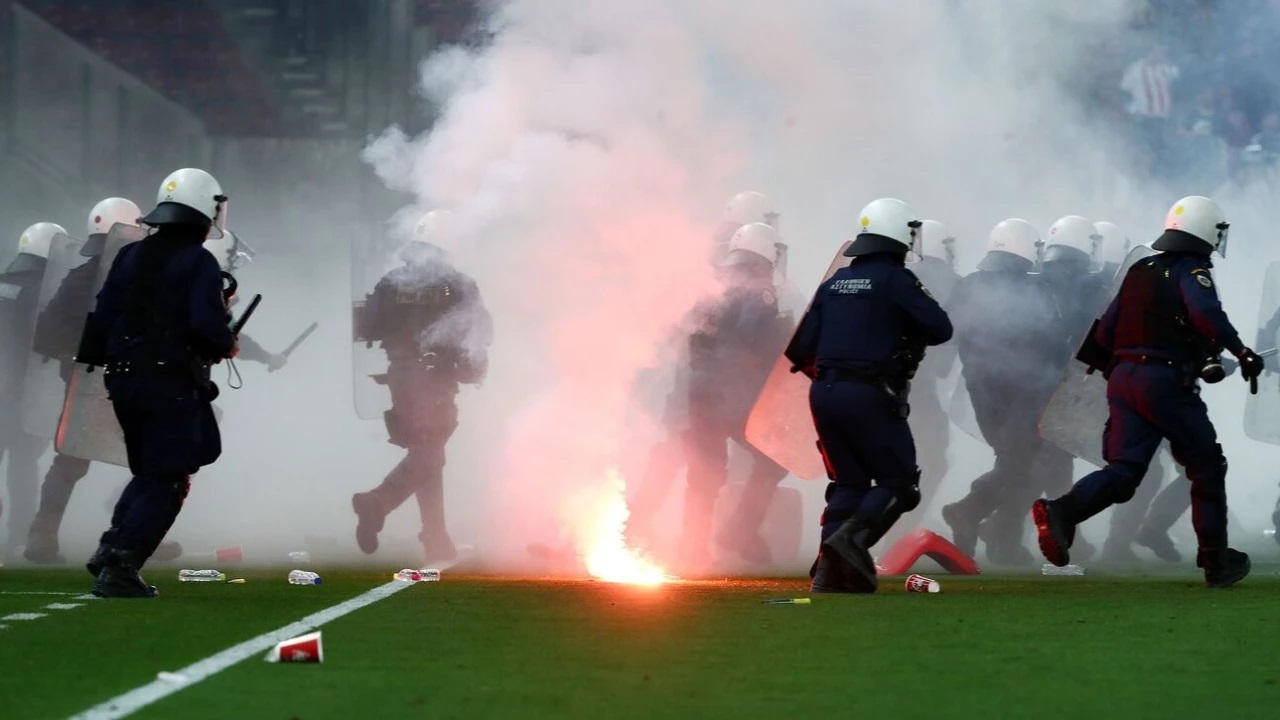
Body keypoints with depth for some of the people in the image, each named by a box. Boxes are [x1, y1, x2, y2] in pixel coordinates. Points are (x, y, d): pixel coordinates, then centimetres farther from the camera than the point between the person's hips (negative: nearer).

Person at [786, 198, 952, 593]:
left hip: (824, 393, 6)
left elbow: (801, 348, 12)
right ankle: (853, 537, -19)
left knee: (849, 483, 16)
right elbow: (941, 329, -6)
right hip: (869, 395, -6)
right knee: (898, 482, 4)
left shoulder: (836, 282, 13)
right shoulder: (896, 280, -5)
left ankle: (830, 569, 3)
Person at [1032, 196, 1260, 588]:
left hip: (1124, 378, 6)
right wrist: (1241, 352, -22)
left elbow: (1104, 333, 19)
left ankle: (1060, 512, -26)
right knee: (1207, 468, 9)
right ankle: (1217, 563, 12)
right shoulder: (1191, 272, -4)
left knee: (1123, 471, -1)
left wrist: (1112, 369, 33)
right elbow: (1206, 313, -25)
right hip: (1167, 380, -6)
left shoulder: (1140, 272, 18)